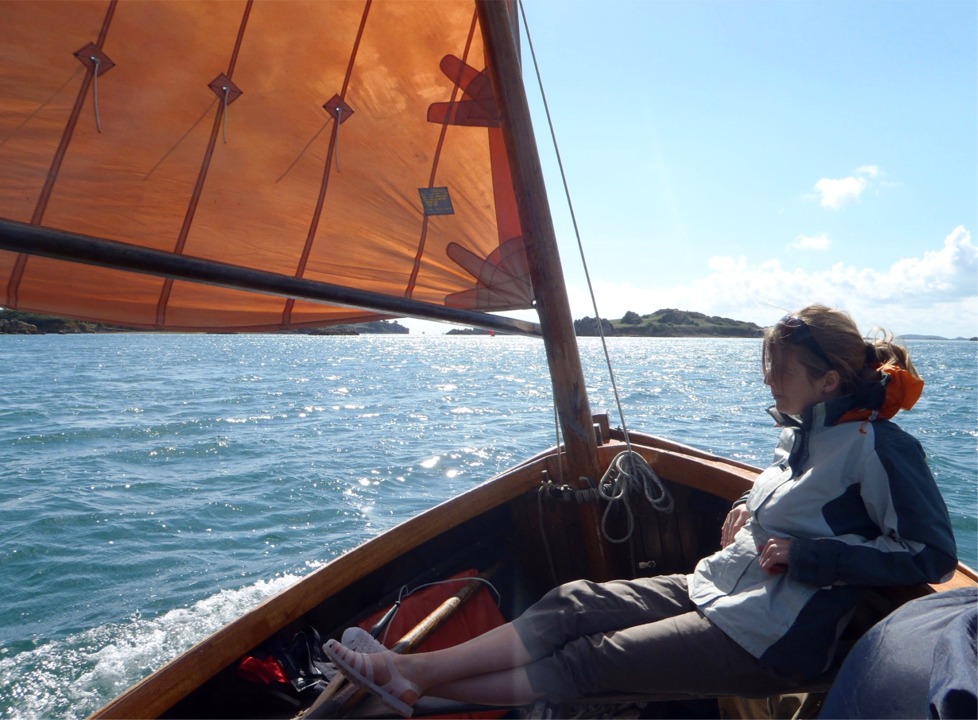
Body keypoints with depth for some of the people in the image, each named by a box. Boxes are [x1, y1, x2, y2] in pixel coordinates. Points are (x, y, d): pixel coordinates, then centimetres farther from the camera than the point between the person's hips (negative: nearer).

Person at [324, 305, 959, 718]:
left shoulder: (878, 447, -15)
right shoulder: (802, 431, 9)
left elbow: (934, 556, -17)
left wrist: (804, 555, -20)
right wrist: (749, 508, 6)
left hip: (767, 636, -8)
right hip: (714, 586, 8)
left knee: (589, 661, -12)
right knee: (574, 603, -8)